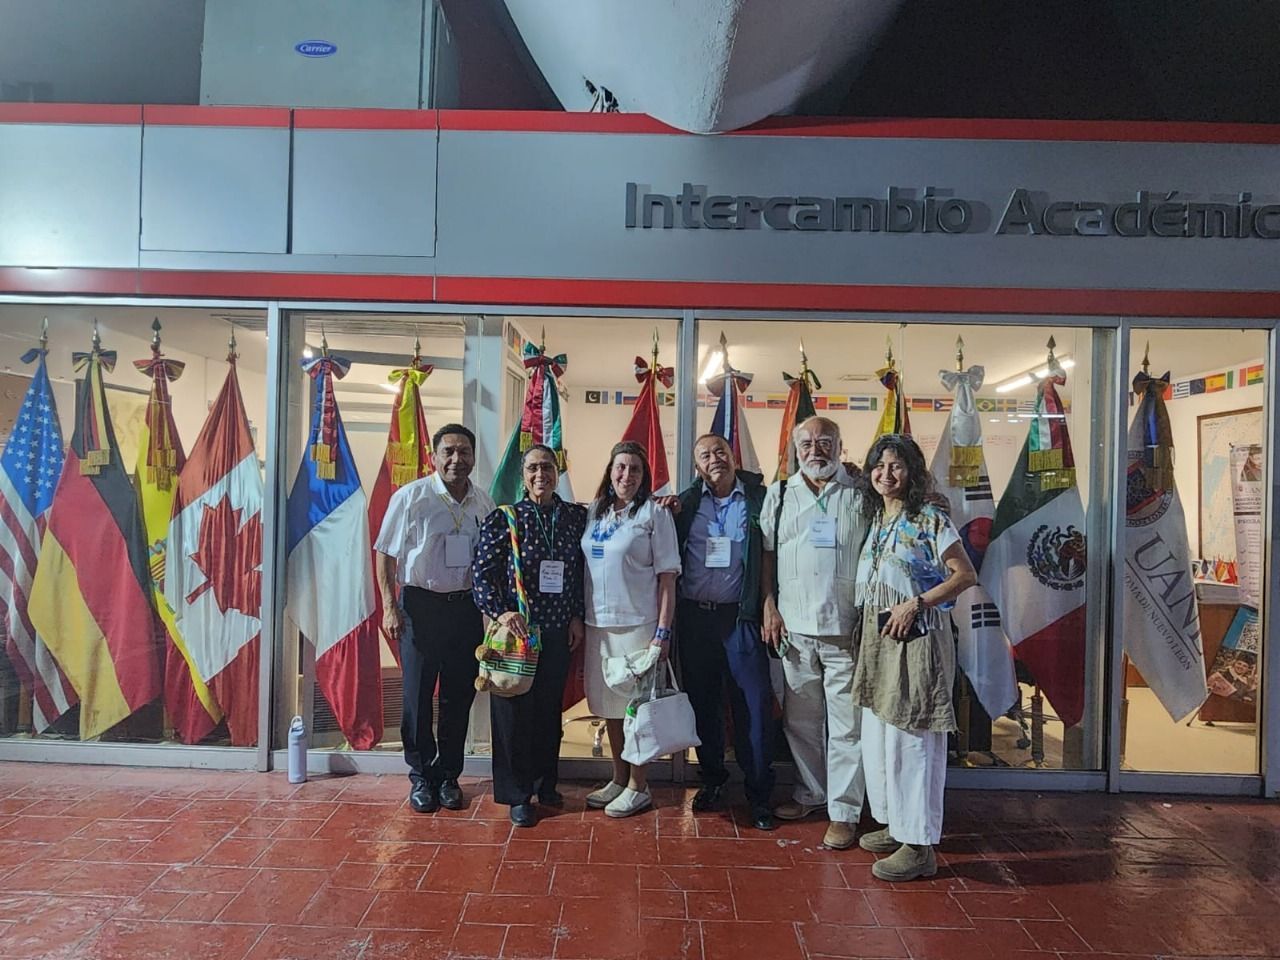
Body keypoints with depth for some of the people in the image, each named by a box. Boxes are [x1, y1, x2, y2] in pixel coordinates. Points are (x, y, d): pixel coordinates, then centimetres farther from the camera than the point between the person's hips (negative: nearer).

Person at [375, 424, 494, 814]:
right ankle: (421, 777, 20)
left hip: (466, 607, 3)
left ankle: (448, 776, 25)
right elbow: (385, 555, -4)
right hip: (421, 605, -3)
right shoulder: (410, 497, -7)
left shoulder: (484, 503, 4)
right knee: (417, 696, 4)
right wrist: (390, 607, -10)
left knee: (459, 696, 10)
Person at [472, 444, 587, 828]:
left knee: (550, 707, 14)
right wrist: (500, 613, -18)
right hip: (515, 629, -3)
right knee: (514, 711, 4)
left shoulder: (577, 516, 3)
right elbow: (482, 571, -7)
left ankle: (546, 782, 32)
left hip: (558, 631, 3)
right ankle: (517, 795, 18)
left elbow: (582, 571, 9)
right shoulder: (503, 518, -6)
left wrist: (577, 616, 4)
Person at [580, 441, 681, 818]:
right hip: (597, 624, 5)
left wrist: (663, 632, -13)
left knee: (636, 704, 3)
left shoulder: (654, 513, -5)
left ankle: (638, 786, 17)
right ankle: (618, 779, 28)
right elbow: (583, 567, 13)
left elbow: (667, 576, -7)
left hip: (637, 624, -5)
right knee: (609, 704, 13)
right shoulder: (594, 512, 9)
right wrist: (578, 621, 8)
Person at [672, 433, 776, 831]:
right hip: (694, 616, 3)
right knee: (703, 703, 13)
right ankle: (712, 779, 30)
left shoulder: (759, 499, 0)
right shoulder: (686, 502, 8)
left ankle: (759, 794, 13)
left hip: (740, 616, -3)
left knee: (754, 705, 0)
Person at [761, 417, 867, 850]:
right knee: (801, 720, 14)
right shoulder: (779, 495, 9)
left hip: (846, 629, -3)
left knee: (846, 725, 2)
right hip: (795, 627, 3)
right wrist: (770, 607, 3)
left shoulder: (861, 496, 2)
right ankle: (810, 793, 32)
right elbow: (766, 553, 10)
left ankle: (843, 812, 12)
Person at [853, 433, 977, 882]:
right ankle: (896, 824, 31)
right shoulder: (876, 519, 11)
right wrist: (870, 628, 8)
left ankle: (919, 846, 7)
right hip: (878, 638, 8)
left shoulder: (929, 520, -10)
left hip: (916, 638, -8)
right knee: (877, 735, 15)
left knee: (911, 739, -4)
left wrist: (915, 603, -19)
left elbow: (965, 575, -13)